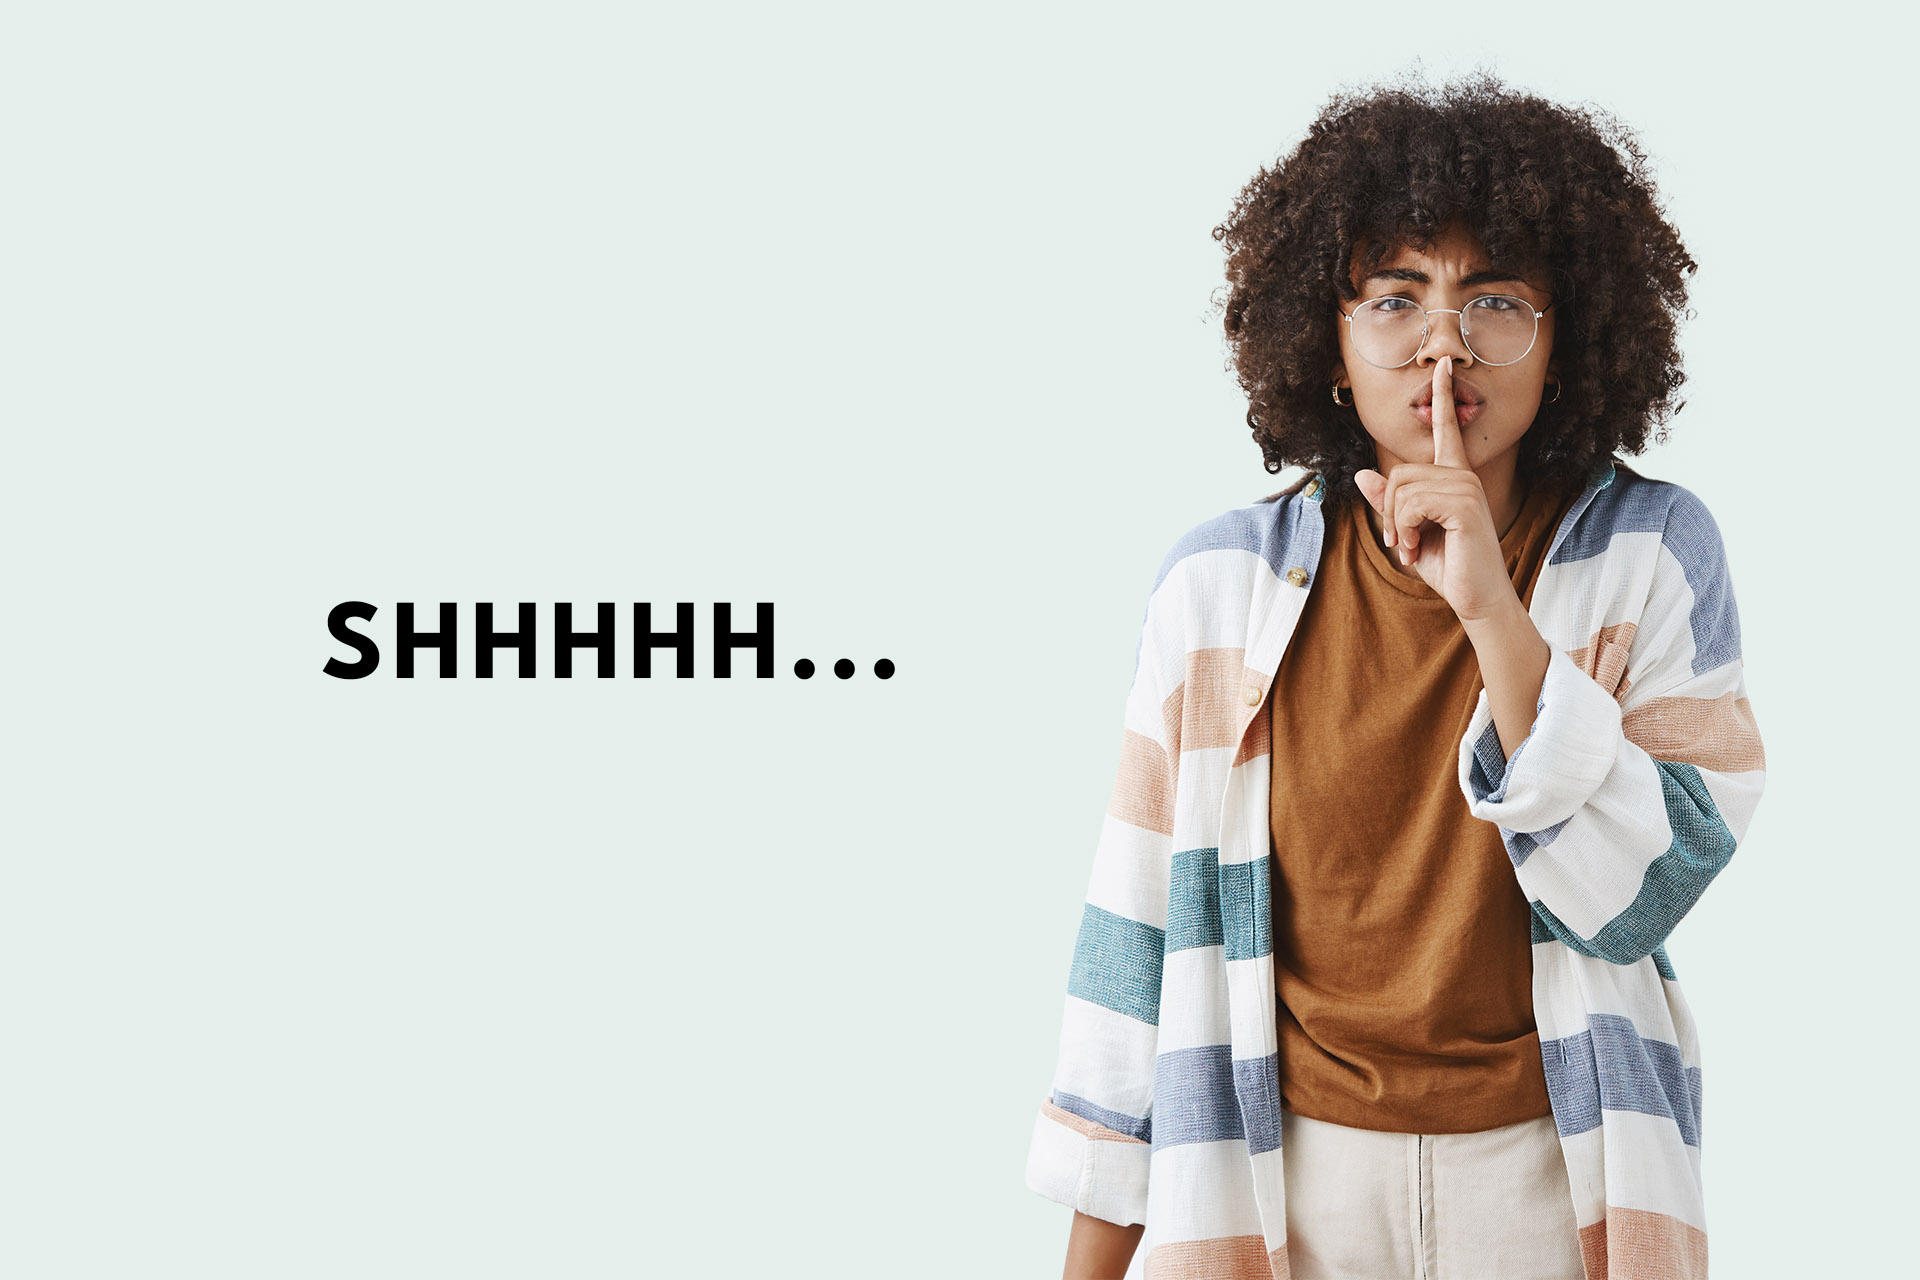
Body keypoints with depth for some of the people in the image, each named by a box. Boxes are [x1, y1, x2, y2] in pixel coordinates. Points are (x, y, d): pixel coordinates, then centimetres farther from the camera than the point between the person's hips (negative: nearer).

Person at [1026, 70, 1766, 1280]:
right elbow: (1145, 918, 1)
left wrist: (1493, 610, -23)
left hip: (1555, 1182, 0)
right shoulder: (1224, 581, -4)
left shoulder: (1653, 554, -6)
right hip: (1281, 1175, 1)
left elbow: (1632, 895, -15)